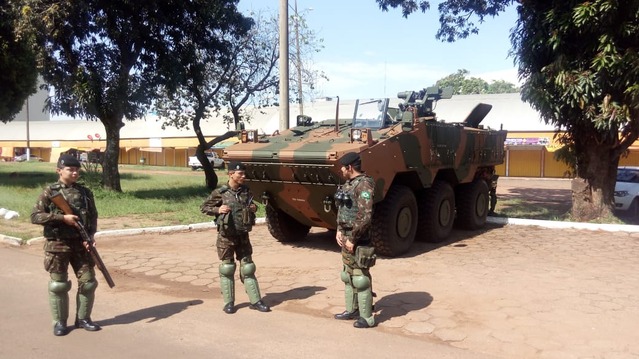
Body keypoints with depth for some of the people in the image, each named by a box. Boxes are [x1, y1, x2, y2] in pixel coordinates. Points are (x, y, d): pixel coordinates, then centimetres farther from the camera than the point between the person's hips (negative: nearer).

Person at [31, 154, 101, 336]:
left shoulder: (85, 192, 6)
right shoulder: (49, 192, -4)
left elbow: (93, 217, 8)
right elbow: (35, 216, -8)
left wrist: (89, 237, -7)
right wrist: (62, 217, -18)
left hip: (80, 244, 3)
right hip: (57, 245, -3)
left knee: (88, 281, 5)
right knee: (58, 285, 4)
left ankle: (83, 318, 21)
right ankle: (59, 322, 18)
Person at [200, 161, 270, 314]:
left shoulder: (246, 191, 3)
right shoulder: (220, 193, -9)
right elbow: (204, 207, -1)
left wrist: (253, 208, -2)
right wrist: (218, 210, -18)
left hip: (243, 235, 4)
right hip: (226, 236, -4)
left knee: (248, 267, 7)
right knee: (227, 269, 4)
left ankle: (255, 301, 13)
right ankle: (229, 303, 15)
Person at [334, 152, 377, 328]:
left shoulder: (364, 185, -19)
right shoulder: (349, 184, 11)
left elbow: (365, 217, -24)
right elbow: (341, 209, 18)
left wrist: (353, 239, -19)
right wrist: (339, 231, 5)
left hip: (357, 238, -10)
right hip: (346, 235, 10)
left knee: (360, 277, -2)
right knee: (348, 275, 18)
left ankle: (367, 317, 8)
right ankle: (352, 310, 31)